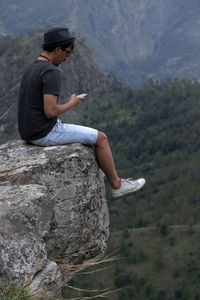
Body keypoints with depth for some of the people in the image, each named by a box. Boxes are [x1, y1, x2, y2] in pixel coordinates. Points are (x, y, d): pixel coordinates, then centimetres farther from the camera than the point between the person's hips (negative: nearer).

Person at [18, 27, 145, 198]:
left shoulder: (32, 69, 12)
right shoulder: (51, 72, -20)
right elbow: (50, 111, -24)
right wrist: (71, 104, -5)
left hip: (29, 132, 9)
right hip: (46, 133, -9)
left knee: (86, 135, 31)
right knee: (100, 138, 5)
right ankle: (117, 185, 18)